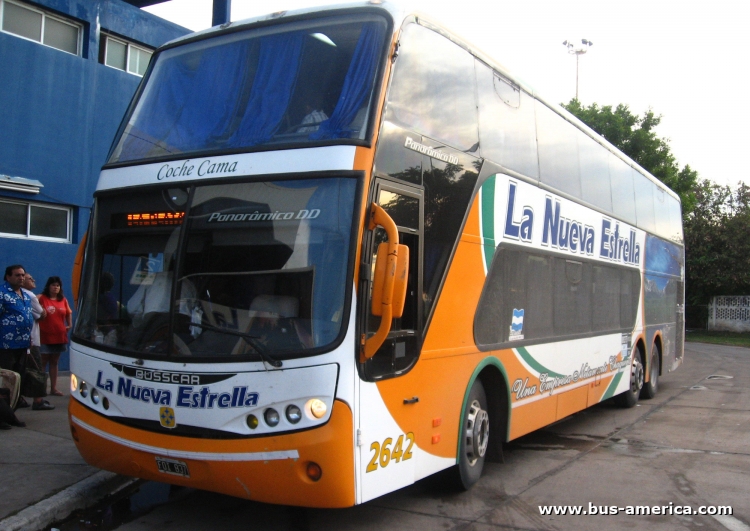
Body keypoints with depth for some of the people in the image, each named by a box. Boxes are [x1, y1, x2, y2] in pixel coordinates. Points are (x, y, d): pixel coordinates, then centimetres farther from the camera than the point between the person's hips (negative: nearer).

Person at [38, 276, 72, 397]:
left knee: (54, 362, 12)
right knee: (42, 363, 0)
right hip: (45, 336, -5)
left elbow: (69, 313, 20)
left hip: (60, 336, 5)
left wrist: (70, 324, 10)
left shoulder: (63, 300, 8)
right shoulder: (41, 298, -9)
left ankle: (53, 388, 18)